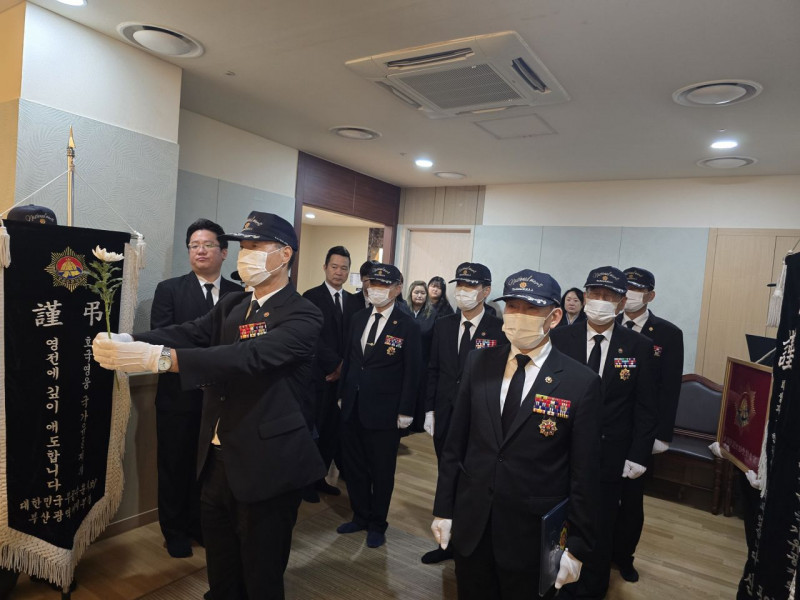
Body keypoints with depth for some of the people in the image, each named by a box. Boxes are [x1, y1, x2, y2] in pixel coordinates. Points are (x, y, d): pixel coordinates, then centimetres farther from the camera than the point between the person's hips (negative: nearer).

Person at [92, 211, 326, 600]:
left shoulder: (302, 316, -16)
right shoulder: (230, 306, 8)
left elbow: (250, 356, -32)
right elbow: (186, 334, -7)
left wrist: (159, 358, -40)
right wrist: (127, 343, -25)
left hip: (266, 466, -6)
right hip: (216, 461, 7)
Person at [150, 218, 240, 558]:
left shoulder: (239, 295, 3)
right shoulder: (169, 289, -2)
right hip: (180, 395, -1)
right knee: (174, 466, 12)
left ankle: (199, 524, 35)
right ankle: (174, 531, 32)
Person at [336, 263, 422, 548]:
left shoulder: (407, 326, -9)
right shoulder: (359, 318, 7)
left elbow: (412, 372, -9)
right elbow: (349, 359, 11)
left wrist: (405, 412, -11)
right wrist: (343, 394, 10)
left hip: (384, 410, -5)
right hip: (352, 407, 5)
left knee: (381, 471, 10)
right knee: (354, 466, 16)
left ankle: (377, 524, 29)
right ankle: (360, 516, 36)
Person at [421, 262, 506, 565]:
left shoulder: (500, 330, -11)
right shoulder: (443, 325, 4)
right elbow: (433, 370, 8)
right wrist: (430, 410, 5)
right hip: (445, 419, 5)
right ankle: (448, 542, 35)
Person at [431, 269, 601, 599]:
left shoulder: (581, 382, -12)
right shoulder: (478, 364, -3)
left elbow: (583, 473, -7)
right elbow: (455, 444, 2)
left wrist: (576, 546, -4)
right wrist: (443, 509, 3)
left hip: (534, 535, -2)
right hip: (470, 525, 3)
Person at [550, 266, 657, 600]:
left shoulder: (639, 346, -4)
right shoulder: (560, 338, -5)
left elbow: (645, 408, -1)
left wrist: (638, 457, -4)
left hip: (610, 458, 0)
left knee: (600, 531, 15)